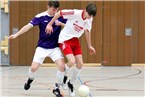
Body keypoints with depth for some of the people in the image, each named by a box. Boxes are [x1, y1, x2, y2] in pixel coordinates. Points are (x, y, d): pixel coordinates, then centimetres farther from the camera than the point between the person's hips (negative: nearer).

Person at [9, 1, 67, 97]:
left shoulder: (60, 16, -5)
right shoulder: (40, 17, -11)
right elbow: (28, 26, -16)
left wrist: (61, 23, -23)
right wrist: (16, 34, -25)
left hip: (55, 47, 1)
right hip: (42, 47, -1)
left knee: (62, 66, -19)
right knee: (34, 67, -9)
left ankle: (57, 88, 2)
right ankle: (30, 79, 30)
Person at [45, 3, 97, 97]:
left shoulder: (89, 19, -5)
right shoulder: (75, 13, -25)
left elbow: (87, 31, 13)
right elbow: (59, 12, -15)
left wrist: (89, 46, 19)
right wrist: (50, 24, -11)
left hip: (75, 40, 6)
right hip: (65, 39, -6)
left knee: (80, 64, -1)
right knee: (72, 61, -22)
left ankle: (71, 83, 22)